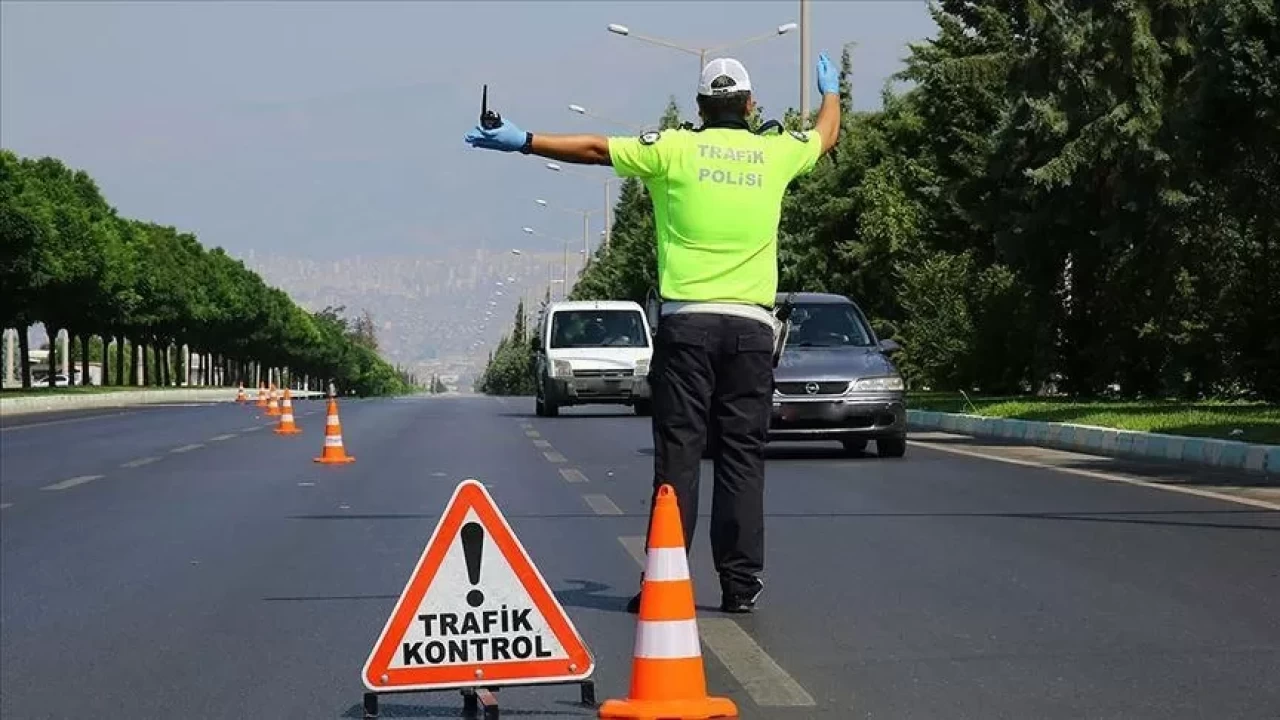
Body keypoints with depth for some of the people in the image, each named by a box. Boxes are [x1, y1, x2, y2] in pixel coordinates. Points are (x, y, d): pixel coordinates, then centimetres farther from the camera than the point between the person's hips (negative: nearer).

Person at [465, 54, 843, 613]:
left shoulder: (674, 149, 1)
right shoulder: (775, 153, 9)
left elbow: (595, 148, 2)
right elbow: (825, 135, 30)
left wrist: (523, 142, 11)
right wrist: (831, 90, 51)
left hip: (688, 321, -2)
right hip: (752, 326, 2)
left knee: (678, 452, -1)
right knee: (743, 455, 4)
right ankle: (741, 582, 4)